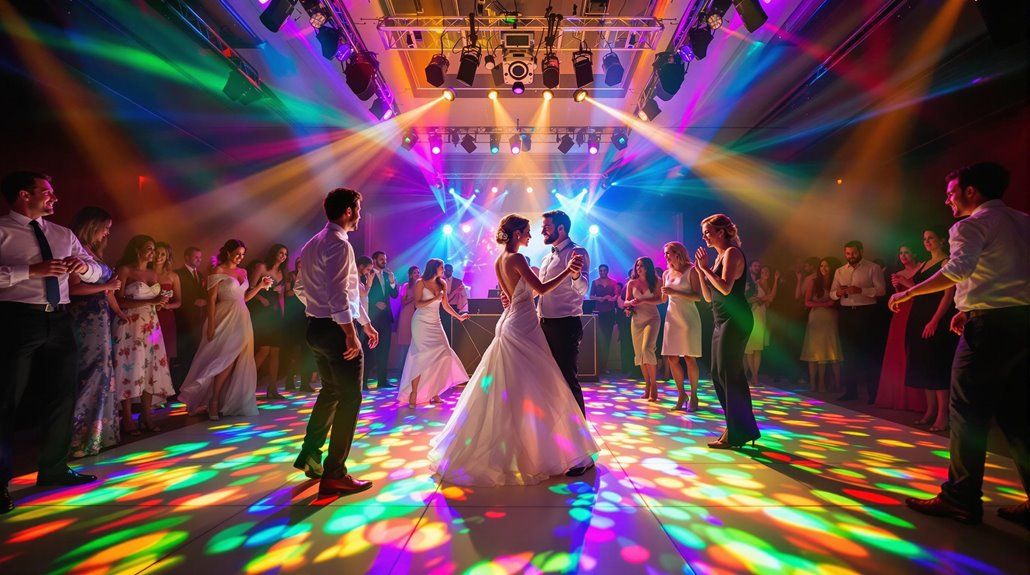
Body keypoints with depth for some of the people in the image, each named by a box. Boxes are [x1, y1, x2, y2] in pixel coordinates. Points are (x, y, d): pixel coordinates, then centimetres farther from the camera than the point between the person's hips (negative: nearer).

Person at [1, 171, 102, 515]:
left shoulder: (63, 235, 14)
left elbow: (98, 273, 14)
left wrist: (83, 265, -7)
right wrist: (32, 270, -22)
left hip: (59, 320, 6)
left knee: (62, 396, 11)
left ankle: (54, 470, 25)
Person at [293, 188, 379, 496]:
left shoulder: (313, 243, 15)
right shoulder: (339, 244, -16)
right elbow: (338, 295, -25)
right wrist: (351, 333, -21)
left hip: (317, 328, 10)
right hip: (337, 330, -10)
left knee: (330, 391, 24)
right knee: (349, 399, -1)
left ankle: (309, 455, 34)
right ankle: (334, 475, 6)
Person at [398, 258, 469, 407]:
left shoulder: (442, 284, 10)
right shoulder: (420, 283, -3)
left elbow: (445, 305, 14)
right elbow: (417, 304, -11)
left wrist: (459, 317, 10)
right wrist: (435, 298, -12)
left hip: (435, 324, 5)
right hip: (421, 322, -5)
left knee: (442, 356, -5)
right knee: (423, 357, -10)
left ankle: (434, 394, 5)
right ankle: (413, 394, -2)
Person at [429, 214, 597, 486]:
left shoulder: (498, 261, 11)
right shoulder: (516, 259, -15)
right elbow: (541, 288, -21)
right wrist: (568, 271, -20)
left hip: (509, 325, 9)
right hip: (523, 328, -9)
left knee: (504, 391, 15)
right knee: (530, 391, 1)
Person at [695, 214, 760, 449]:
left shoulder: (732, 252, -8)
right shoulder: (719, 256, 18)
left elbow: (725, 288, -22)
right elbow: (708, 297, 14)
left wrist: (706, 268, -12)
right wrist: (701, 270, 6)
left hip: (735, 321, -10)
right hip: (723, 322, 10)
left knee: (729, 374, -6)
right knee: (719, 374, 11)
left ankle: (737, 434, 3)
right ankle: (739, 429, 22)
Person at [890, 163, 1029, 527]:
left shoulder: (972, 224, -5)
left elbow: (959, 268, -24)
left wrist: (908, 293, -18)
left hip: (991, 324, -8)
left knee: (968, 412, -4)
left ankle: (961, 498, 1)